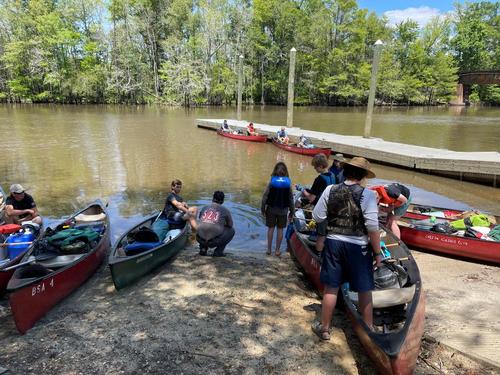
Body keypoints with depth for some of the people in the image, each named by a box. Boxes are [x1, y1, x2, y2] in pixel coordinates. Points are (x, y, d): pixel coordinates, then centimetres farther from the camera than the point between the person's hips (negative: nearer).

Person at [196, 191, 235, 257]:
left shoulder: (204, 208, 16)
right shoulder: (225, 210, 7)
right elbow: (230, 225, 20)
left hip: (200, 239, 4)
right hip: (214, 241, -4)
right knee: (231, 230, 21)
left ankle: (203, 249, 18)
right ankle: (218, 251, 12)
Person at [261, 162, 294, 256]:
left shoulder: (271, 181, -9)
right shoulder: (288, 183, -5)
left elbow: (265, 196, -9)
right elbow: (291, 198, -2)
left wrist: (263, 209, 1)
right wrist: (292, 211, 8)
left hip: (271, 208, -1)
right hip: (283, 209, 1)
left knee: (271, 228, 11)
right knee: (280, 229, 10)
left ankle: (269, 249, 17)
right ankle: (277, 250, 16)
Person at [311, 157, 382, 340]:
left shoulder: (330, 190, -5)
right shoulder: (367, 194, -13)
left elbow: (317, 217, -1)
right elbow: (372, 227, -15)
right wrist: (377, 252, -6)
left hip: (333, 243, 3)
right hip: (358, 247, -2)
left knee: (331, 287, 14)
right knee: (364, 290, 14)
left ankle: (324, 328, 27)